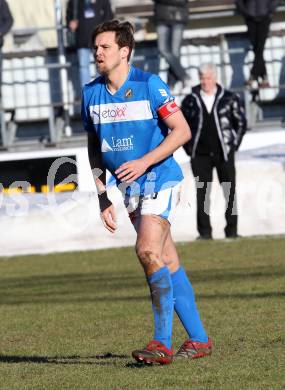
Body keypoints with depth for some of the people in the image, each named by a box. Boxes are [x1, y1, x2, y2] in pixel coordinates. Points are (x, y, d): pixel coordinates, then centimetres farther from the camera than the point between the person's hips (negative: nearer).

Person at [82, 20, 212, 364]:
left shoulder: (149, 85, -12)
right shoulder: (91, 93, 5)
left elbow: (182, 131, -12)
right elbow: (94, 147, 15)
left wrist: (144, 162, -21)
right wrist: (102, 197, 10)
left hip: (159, 180, -6)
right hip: (130, 188, 6)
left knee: (148, 251, -20)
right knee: (168, 263, 7)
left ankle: (162, 343, -17)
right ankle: (198, 339, 15)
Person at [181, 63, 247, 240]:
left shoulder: (230, 99, 1)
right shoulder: (190, 100, 2)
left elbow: (241, 122, 9)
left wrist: (234, 145, 2)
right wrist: (189, 147, 5)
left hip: (224, 153, 0)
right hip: (200, 155, 0)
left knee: (230, 192, 2)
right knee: (202, 193, 0)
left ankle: (232, 229, 11)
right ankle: (204, 231, 5)